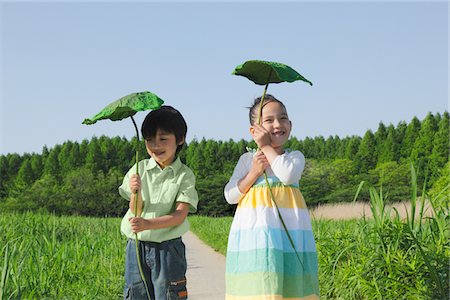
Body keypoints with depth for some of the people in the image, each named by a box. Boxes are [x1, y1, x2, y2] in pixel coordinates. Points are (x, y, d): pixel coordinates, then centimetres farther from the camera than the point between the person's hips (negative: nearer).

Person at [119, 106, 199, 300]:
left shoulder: (184, 175, -3)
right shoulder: (139, 170, 3)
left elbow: (180, 215, -12)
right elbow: (136, 212, -1)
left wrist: (148, 224, -26)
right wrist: (136, 193, -23)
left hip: (167, 248, -2)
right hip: (136, 247, 2)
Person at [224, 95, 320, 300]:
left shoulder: (295, 157, 7)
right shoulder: (247, 159, 8)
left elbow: (288, 175, -17)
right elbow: (230, 196, 4)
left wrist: (267, 146, -7)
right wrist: (253, 173, -9)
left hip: (290, 233, 0)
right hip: (256, 232, 0)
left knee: (291, 283, -1)